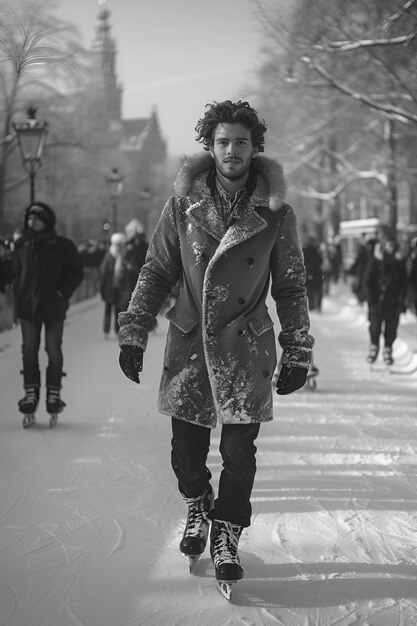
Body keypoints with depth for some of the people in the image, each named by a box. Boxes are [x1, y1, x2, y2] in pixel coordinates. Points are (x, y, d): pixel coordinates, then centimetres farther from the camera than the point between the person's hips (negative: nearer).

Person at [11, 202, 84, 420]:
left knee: (53, 350, 0)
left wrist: (63, 292, -10)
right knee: (29, 350, 4)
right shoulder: (21, 245, 6)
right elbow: (14, 271, 17)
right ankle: (31, 391, 14)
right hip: (27, 306, 3)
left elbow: (76, 273, 1)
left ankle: (54, 392, 11)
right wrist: (17, 289, 1)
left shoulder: (62, 245, -2)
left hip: (54, 306, -2)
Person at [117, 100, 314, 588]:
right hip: (188, 344, 1)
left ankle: (226, 536, 14)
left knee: (239, 452, -3)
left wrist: (297, 354, 3)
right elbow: (155, 272, 5)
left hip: (246, 347, -1)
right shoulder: (183, 204, -1)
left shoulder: (275, 213, -2)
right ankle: (197, 507, 37)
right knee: (186, 449, 9)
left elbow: (291, 287, 5)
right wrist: (133, 335, 0)